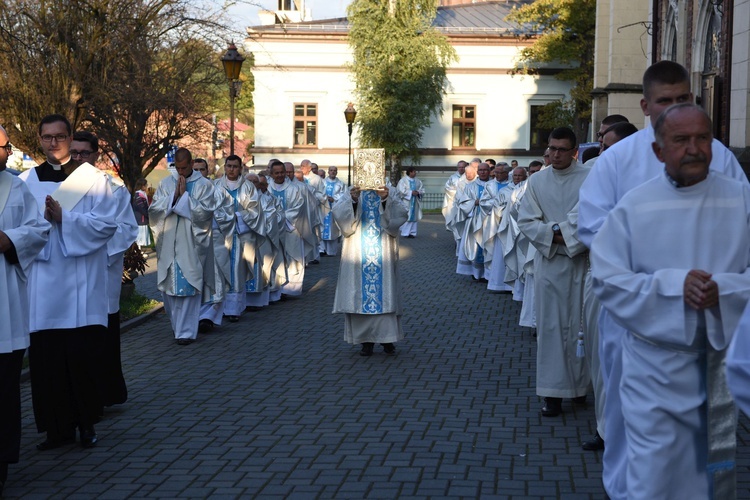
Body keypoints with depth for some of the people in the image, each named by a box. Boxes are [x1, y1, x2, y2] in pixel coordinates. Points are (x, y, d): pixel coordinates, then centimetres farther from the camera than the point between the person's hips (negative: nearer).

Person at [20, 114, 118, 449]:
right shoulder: (26, 181, 10)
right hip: (40, 280, 2)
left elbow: (107, 223, -5)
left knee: (80, 355, -5)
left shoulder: (93, 178, 4)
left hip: (80, 282, -2)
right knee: (45, 357, 1)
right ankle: (58, 427, 11)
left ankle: (86, 422, 11)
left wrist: (64, 218, -14)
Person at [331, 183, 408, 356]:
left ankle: (387, 338, 8)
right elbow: (338, 212, -10)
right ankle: (366, 340, 6)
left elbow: (402, 214, -10)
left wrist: (386, 200, -26)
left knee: (385, 293, -1)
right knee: (360, 295, -1)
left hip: (383, 254, 0)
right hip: (358, 253, 0)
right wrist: (352, 200, -28)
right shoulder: (352, 193, 6)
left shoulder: (390, 193, 5)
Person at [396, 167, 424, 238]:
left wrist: (418, 192, -10)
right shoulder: (403, 180, -4)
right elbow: (401, 190, -12)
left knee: (414, 216, 4)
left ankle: (412, 232, 9)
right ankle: (405, 233, -2)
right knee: (406, 217, -7)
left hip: (414, 202, 5)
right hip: (406, 202, -5)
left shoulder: (417, 181, 11)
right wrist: (411, 192, -18)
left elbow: (422, 189, 12)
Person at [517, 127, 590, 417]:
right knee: (550, 326, 2)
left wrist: (562, 231, -15)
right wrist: (554, 233, -12)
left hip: (580, 261, -2)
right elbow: (526, 221, 3)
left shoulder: (588, 180, -4)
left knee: (579, 324, 4)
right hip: (548, 262, 2)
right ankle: (553, 392, 5)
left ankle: (580, 384, 18)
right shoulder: (537, 182, 7)